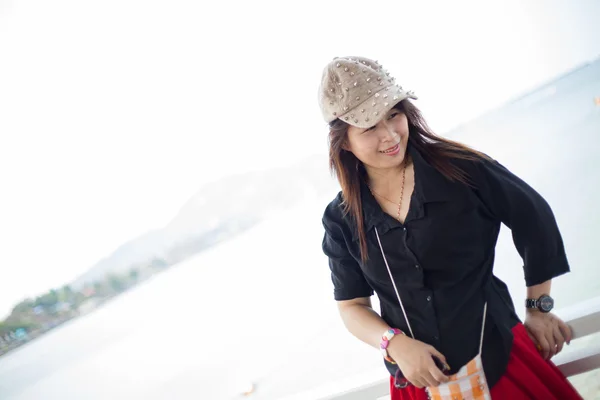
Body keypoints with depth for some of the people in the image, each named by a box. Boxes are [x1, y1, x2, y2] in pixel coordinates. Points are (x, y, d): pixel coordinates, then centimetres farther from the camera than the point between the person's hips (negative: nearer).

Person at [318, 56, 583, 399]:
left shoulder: (459, 167, -11)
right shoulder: (342, 220, -5)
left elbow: (532, 218, 2)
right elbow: (352, 305, 4)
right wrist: (395, 345, -14)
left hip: (499, 358, -1)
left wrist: (539, 307, 8)